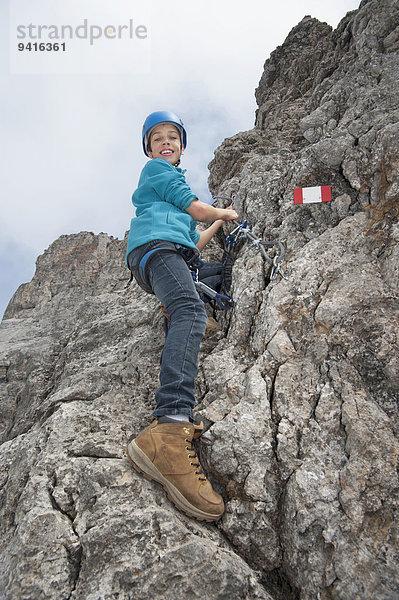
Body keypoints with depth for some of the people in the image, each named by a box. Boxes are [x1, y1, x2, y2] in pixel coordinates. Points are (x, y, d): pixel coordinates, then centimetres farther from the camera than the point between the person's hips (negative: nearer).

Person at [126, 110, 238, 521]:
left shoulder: (174, 178, 41)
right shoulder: (155, 169, 15)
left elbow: (193, 246, 36)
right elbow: (198, 209, 4)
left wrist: (218, 225, 46)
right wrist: (223, 213, 24)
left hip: (176, 255, 10)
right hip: (155, 245, -10)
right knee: (190, 312, -37)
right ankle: (170, 427, -59)